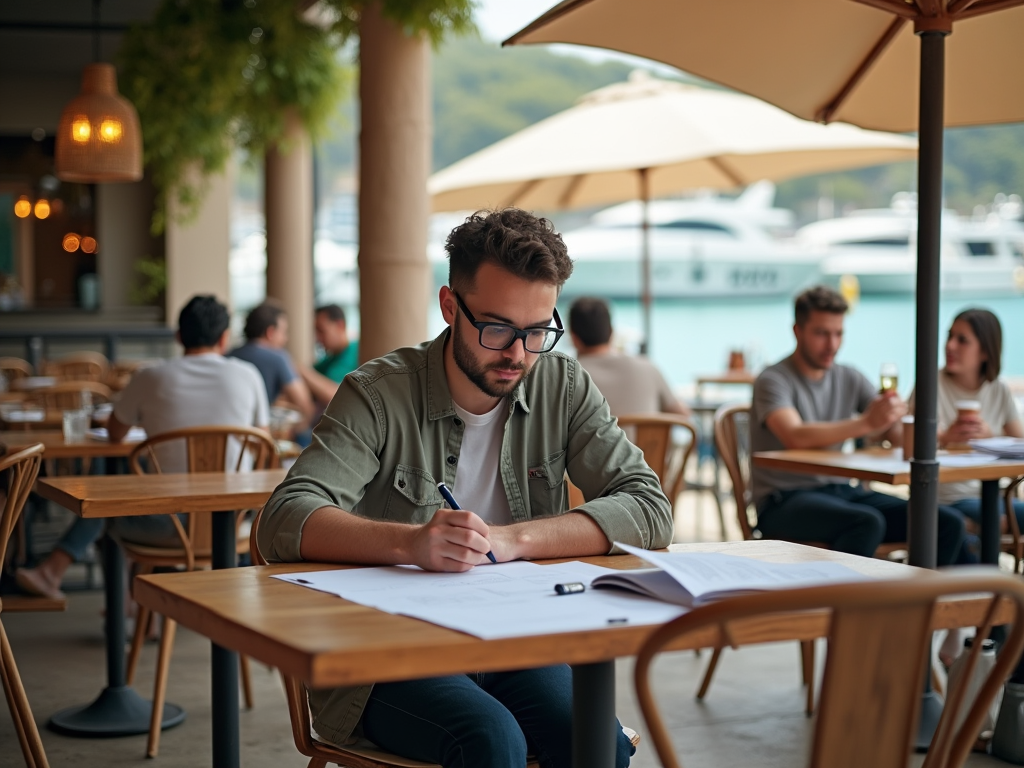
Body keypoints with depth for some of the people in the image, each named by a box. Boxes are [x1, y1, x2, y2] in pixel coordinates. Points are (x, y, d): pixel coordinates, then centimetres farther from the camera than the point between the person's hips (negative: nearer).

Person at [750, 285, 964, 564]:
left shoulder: (850, 379, 12)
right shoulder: (774, 381, -8)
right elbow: (795, 437, -28)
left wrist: (897, 412, -21)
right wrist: (865, 423, -39)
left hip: (840, 490, 7)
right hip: (784, 502, -6)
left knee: (949, 523, -12)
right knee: (868, 522, -37)